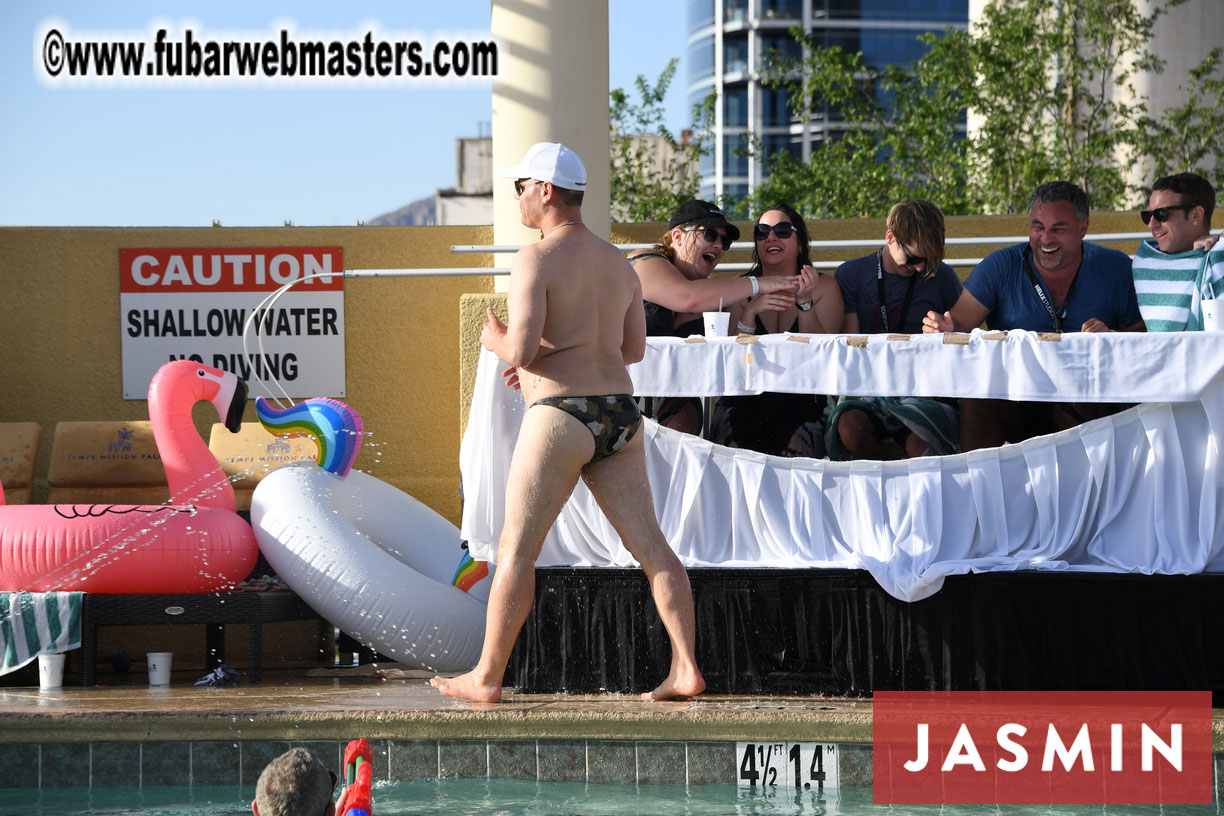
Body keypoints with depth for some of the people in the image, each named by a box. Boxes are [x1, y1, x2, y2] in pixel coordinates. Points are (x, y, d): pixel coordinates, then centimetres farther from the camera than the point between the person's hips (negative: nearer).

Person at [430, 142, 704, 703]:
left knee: (516, 548, 1)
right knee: (650, 545, 5)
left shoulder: (536, 260, -9)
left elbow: (521, 349, -17)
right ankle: (686, 668, -2)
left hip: (561, 415, -7)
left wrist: (497, 341, 5)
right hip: (620, 413, 7)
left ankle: (487, 677, 5)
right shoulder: (617, 262, 14)